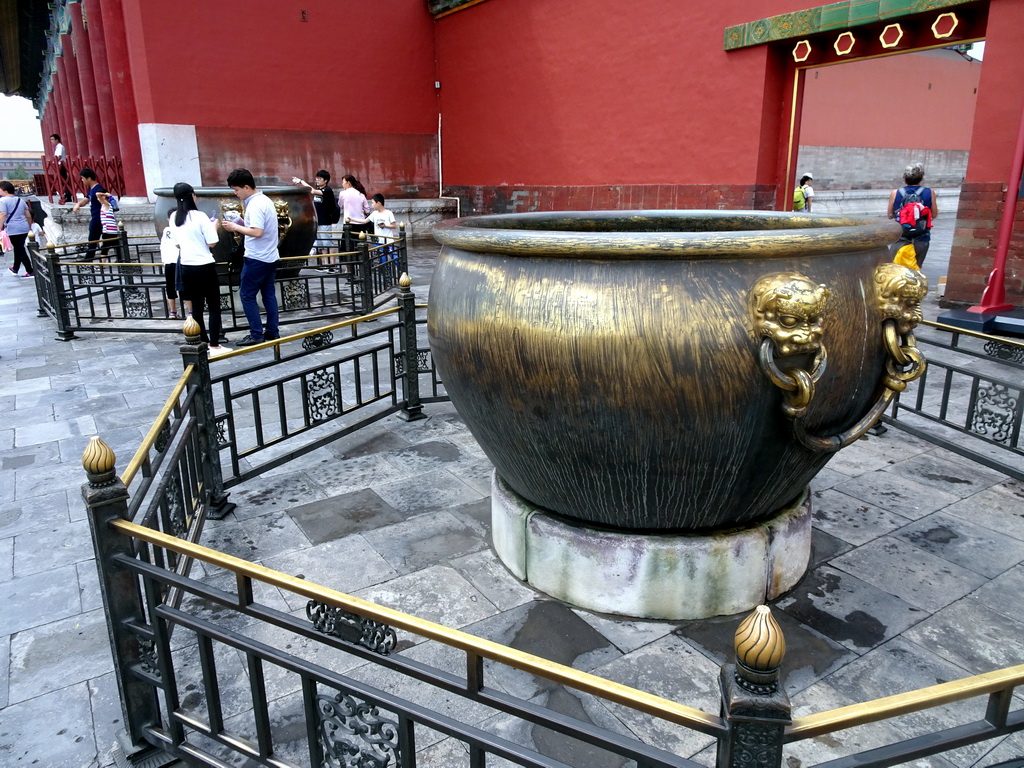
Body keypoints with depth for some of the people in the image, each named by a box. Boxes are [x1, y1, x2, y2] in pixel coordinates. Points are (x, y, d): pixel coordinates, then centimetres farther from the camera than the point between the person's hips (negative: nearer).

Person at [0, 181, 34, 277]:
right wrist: (30, 227, 25)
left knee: (20, 250, -3)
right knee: (19, 248, 19)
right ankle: (15, 269, 33)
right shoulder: (20, 200, 14)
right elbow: (28, 216, 16)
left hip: (13, 229, -7)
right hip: (24, 228, 7)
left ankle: (30, 272, -6)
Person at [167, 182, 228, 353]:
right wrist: (214, 227, 4)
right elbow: (212, 242, -13)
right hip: (204, 266, -6)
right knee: (214, 307, 1)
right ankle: (214, 346, -2)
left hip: (186, 267, 6)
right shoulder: (200, 216, -13)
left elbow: (177, 244, 13)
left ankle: (203, 342, 19)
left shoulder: (173, 218, 5)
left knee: (196, 306, 13)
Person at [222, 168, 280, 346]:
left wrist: (236, 227, -15)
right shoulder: (265, 200, 11)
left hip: (257, 258, -9)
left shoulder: (255, 205, -18)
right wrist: (242, 222, 7)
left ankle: (256, 335, 1)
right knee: (269, 294, 12)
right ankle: (272, 332, 16)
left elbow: (257, 232, -26)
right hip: (270, 257, 10)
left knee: (247, 295, -1)